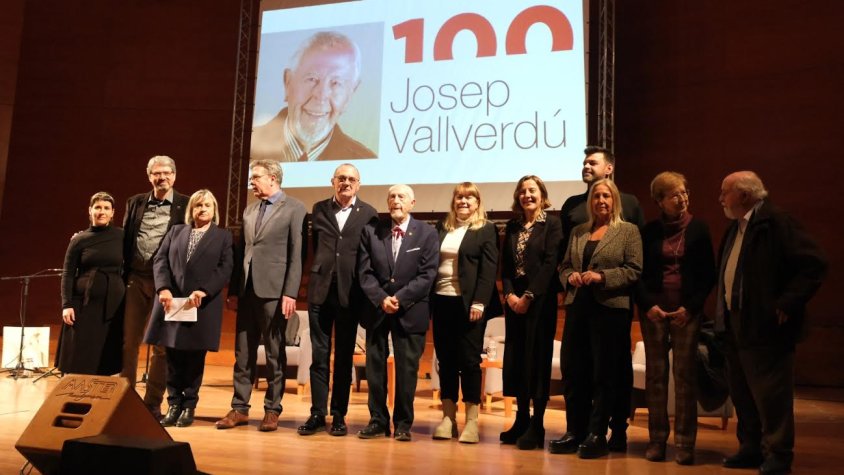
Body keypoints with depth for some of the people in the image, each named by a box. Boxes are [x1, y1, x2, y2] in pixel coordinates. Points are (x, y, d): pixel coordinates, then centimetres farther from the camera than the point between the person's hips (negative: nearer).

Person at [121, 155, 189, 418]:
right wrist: (122, 275, 4)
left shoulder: (185, 205, -1)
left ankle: (153, 402, 14)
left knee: (161, 345, 4)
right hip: (136, 278, 4)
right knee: (128, 341, 8)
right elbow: (125, 240, 12)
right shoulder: (135, 203, 11)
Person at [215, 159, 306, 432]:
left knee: (275, 354, 3)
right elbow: (241, 252, 15)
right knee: (243, 353, 9)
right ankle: (240, 408, 18)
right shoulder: (249, 211, 17)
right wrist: (233, 289, 10)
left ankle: (272, 410, 13)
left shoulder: (294, 209, -3)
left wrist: (290, 293, -14)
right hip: (247, 290, 6)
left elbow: (296, 255, -9)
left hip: (274, 290, -6)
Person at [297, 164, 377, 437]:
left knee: (344, 356, 6)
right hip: (320, 290, 2)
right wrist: (318, 272, 7)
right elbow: (315, 246, 15)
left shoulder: (368, 214, 2)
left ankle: (339, 415, 15)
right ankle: (317, 413, 13)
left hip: (350, 292, -2)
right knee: (319, 355, 5)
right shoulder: (319, 209, 10)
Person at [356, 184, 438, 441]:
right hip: (377, 308, 2)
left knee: (407, 369, 3)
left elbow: (427, 274, -6)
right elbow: (365, 271, 0)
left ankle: (403, 423, 15)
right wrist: (381, 299, -14)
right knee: (375, 366, 7)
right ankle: (378, 419, 18)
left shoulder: (427, 234, 0)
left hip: (410, 310, -2)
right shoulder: (371, 231, 5)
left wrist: (400, 298, -15)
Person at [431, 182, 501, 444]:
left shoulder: (486, 229, 1)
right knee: (445, 360, 7)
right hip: (441, 301, 4)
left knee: (469, 360, -1)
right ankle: (448, 417, 16)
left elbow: (489, 269, -6)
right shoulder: (442, 227, 14)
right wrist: (428, 299, 3)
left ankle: (471, 421, 7)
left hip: (469, 304, -4)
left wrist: (479, 303, -15)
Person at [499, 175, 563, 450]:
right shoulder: (512, 226, 13)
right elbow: (505, 265, 9)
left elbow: (550, 264, -11)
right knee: (515, 359, 7)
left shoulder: (552, 224, -2)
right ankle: (522, 419, 19)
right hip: (514, 301, 5)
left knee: (537, 359, -1)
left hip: (540, 301, -5)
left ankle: (537, 425, 6)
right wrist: (509, 295, -6)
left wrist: (529, 296, -16)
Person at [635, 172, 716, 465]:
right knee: (655, 374, 2)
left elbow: (708, 275, 3)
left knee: (685, 374, -2)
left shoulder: (698, 229, 3)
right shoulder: (649, 231, 5)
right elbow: (638, 274, 5)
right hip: (654, 309, 1)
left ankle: (685, 443, 4)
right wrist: (649, 305, -9)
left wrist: (691, 307, -8)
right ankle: (657, 439, 9)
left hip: (687, 310, -1)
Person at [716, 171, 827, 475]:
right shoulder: (736, 227, 14)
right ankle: (751, 448, 27)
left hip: (764, 326, -9)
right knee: (742, 393, 15)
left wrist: (787, 304, -19)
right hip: (735, 325, 9)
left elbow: (814, 263, -19)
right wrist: (724, 312, 13)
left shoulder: (776, 222, -13)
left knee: (770, 394, 0)